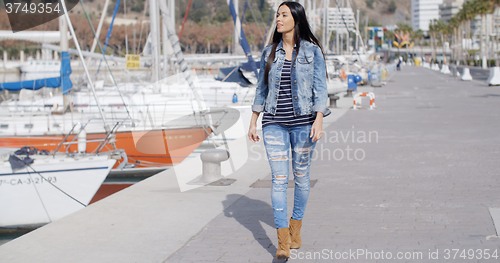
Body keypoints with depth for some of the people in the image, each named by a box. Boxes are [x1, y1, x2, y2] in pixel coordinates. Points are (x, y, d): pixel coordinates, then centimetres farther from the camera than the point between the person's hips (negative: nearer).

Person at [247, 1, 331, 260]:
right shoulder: (269, 53, 8)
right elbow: (261, 89, 14)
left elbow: (320, 88, -4)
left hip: (303, 122, -2)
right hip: (274, 123, 2)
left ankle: (296, 228, 29)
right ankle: (283, 242, -7)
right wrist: (253, 122, 12)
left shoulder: (312, 51, -1)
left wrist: (319, 120, -15)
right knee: (279, 179, -6)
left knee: (301, 177, 9)